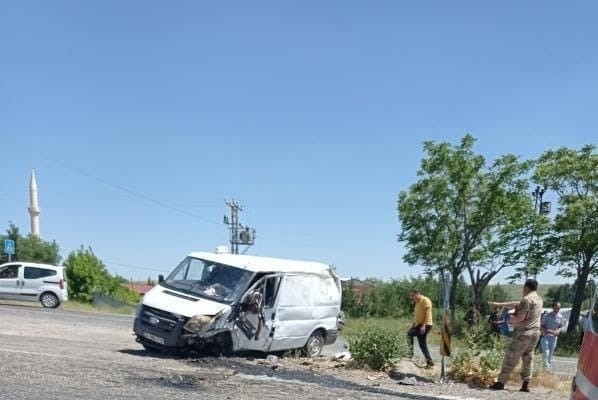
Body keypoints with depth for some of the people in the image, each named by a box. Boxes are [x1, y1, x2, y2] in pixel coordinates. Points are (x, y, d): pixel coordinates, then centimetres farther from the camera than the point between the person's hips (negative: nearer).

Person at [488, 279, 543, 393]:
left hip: (524, 333, -8)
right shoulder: (539, 299, 15)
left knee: (510, 358, -3)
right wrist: (498, 304, 21)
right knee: (528, 358, 11)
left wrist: (511, 319, 2)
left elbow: (520, 318, -20)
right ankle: (525, 385, 7)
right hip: (535, 332, 8)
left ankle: (500, 383, -1)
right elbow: (516, 304, 20)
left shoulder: (526, 299, -14)